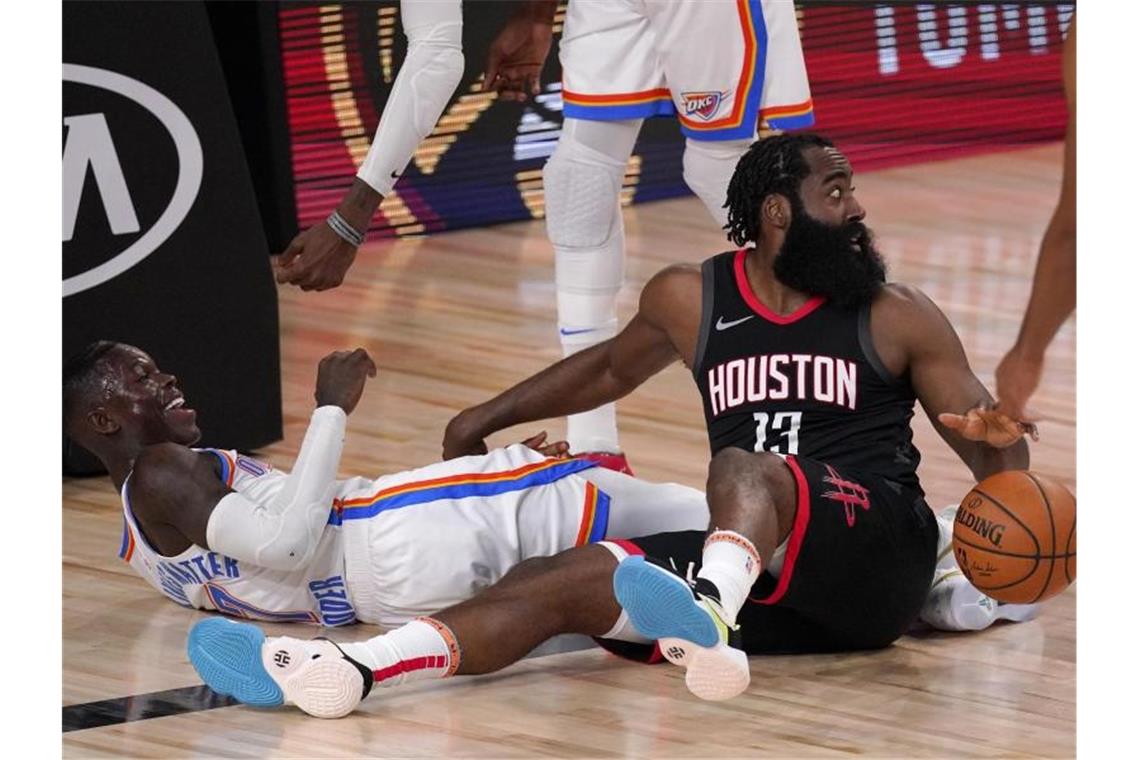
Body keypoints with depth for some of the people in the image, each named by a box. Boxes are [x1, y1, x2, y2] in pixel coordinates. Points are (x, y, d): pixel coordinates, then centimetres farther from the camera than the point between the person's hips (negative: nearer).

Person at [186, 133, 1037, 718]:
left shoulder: (899, 318, 4)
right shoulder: (691, 300, 12)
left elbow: (994, 447, 6)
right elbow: (610, 368, 32)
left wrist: (999, 441, -17)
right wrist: (487, 418, 34)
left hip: (879, 559, -4)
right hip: (771, 579, 4)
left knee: (743, 468, -34)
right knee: (556, 577, -15)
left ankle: (709, 614, -70)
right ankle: (339, 670, -35)